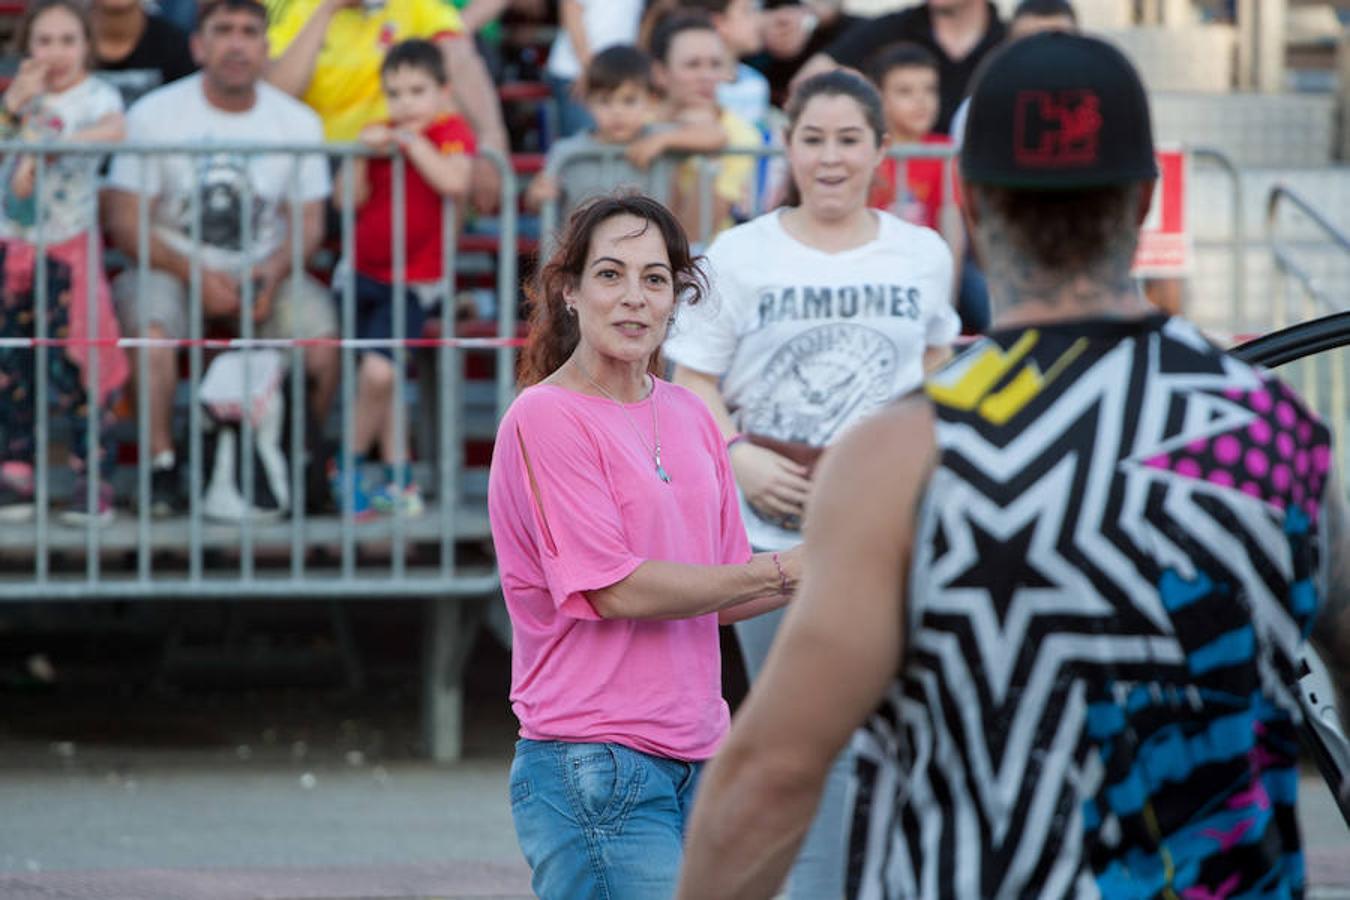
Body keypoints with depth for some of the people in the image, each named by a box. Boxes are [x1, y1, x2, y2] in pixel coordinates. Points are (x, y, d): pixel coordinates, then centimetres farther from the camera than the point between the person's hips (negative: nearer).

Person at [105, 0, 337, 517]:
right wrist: (198, 276, -19)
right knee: (150, 327, -35)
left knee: (322, 335, -26)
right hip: (172, 263, -2)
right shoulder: (152, 115, -5)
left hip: (263, 269, 2)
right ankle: (163, 468, -24)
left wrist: (274, 273, -17)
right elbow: (126, 223, -7)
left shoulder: (298, 121, 3)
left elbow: (310, 223, 5)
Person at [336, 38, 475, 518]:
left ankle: (350, 466, 1)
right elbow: (351, 200, -2)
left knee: (377, 371, -17)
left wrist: (414, 142, -20)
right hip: (364, 273, 5)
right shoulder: (380, 135, 6)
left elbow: (455, 183, -25)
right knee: (379, 377, 8)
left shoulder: (451, 132, -6)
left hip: (412, 281, -5)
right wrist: (361, 153, -15)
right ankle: (398, 475, 17)